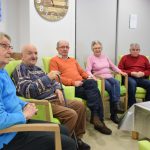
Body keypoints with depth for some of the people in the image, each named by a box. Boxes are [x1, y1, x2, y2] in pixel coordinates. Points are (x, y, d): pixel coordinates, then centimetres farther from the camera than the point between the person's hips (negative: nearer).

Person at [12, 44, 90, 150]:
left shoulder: (37, 68, 18)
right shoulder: (20, 70, -9)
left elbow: (52, 81, 24)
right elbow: (28, 91, -24)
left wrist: (57, 89, 0)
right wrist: (47, 77, -26)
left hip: (54, 99, 10)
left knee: (80, 105, 8)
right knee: (71, 114, -24)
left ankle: (77, 138, 16)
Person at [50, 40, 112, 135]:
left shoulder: (73, 60, 30)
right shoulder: (54, 60, 8)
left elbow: (81, 71, 30)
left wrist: (88, 77, 6)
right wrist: (73, 82, -16)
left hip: (81, 83, 6)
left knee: (92, 82, -28)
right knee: (94, 92, -25)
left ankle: (96, 117, -22)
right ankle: (99, 119, -18)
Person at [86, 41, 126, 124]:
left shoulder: (105, 56, 21)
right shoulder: (90, 58, 5)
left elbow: (113, 66, 22)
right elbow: (88, 70, -9)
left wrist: (120, 72, 5)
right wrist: (93, 77, -29)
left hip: (109, 77, 4)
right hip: (100, 78, -4)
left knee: (116, 82, -30)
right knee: (111, 87, -33)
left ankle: (116, 105, -37)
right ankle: (116, 106, -28)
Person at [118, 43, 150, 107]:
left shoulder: (144, 58, 19)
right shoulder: (125, 57, 11)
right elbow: (120, 69, 2)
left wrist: (143, 73, -6)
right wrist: (131, 73, -10)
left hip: (142, 78, 3)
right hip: (129, 77, -3)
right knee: (132, 83, -38)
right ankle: (131, 106, -31)